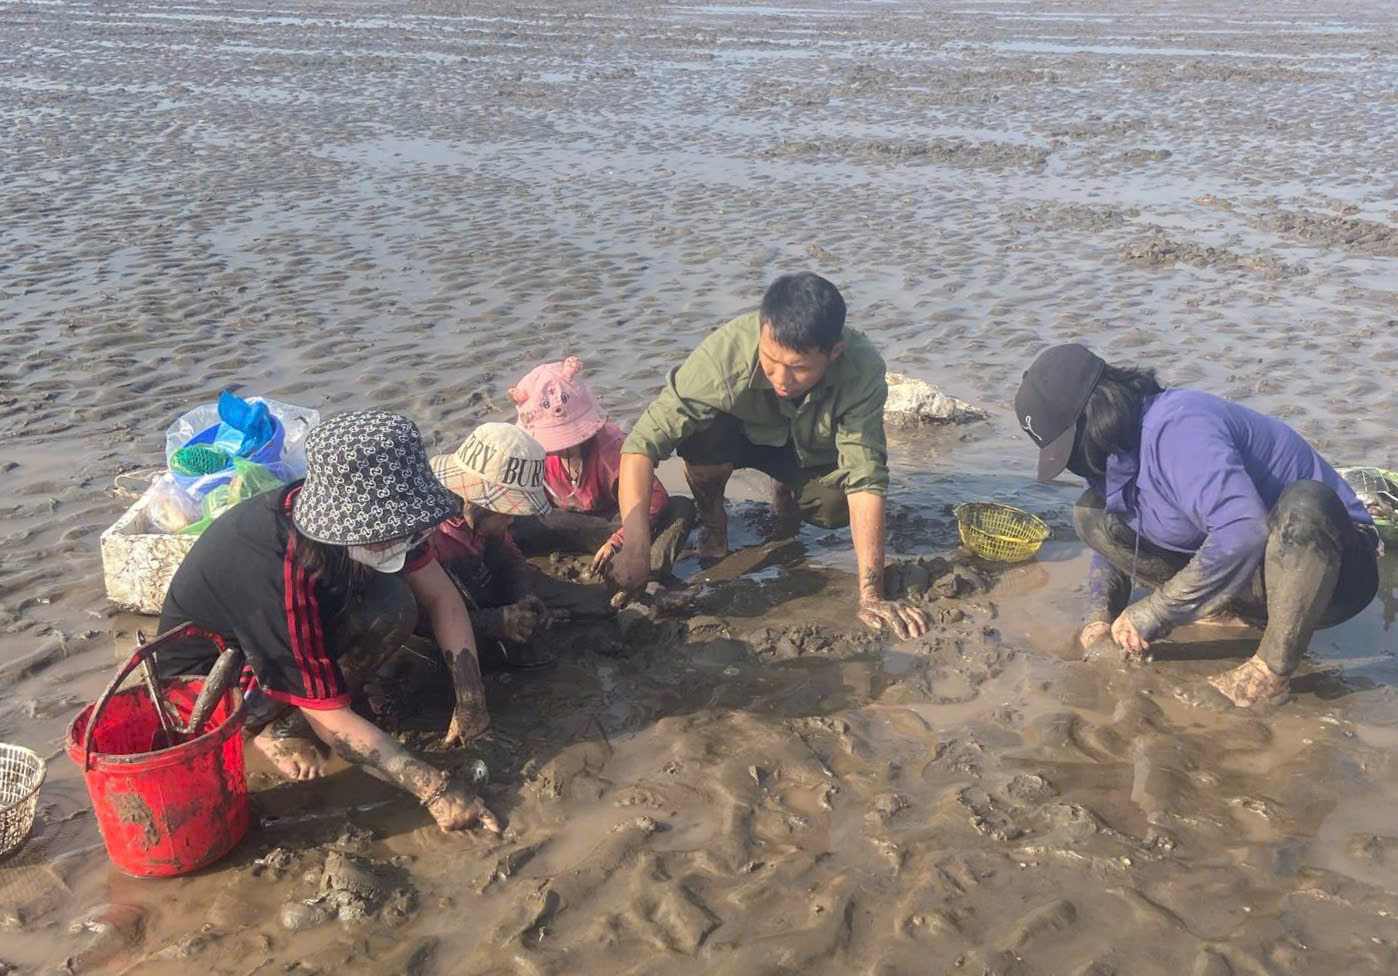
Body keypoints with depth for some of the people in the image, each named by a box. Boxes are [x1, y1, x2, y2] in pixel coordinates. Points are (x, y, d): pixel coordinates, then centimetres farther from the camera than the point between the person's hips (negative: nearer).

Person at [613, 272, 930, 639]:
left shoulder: (863, 371, -36)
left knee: (840, 503, -29)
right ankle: (711, 522, -2)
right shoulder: (725, 353, -39)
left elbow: (865, 481, -38)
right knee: (701, 433, -34)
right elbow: (642, 442, -38)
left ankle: (789, 497, 9)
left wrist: (870, 596, -44)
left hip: (814, 453, 1)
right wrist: (635, 545, -48)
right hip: (743, 434, -1)